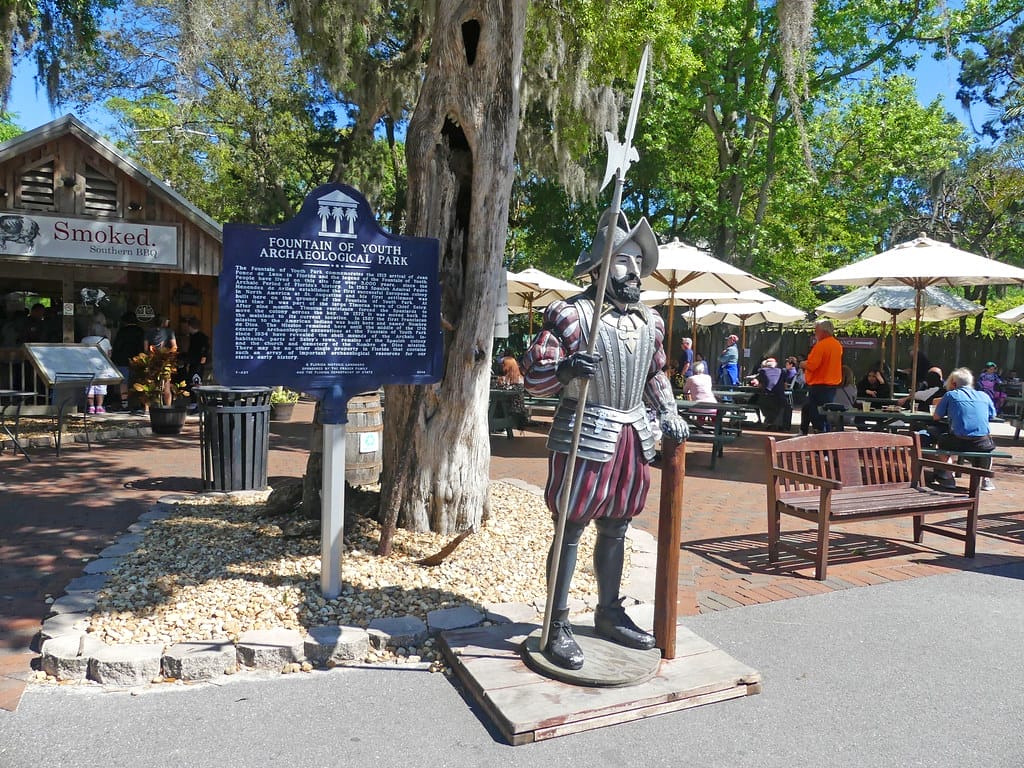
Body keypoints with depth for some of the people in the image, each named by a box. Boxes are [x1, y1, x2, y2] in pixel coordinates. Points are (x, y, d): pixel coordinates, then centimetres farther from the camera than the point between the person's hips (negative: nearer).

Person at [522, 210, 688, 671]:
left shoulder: (651, 321, 12)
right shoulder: (569, 314, -10)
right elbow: (534, 377, -11)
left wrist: (669, 414, 10)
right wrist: (567, 368, -31)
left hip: (635, 436, 7)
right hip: (585, 435, -6)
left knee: (615, 529, 17)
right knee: (571, 530, 1)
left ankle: (609, 613, 33)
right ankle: (557, 626, 14)